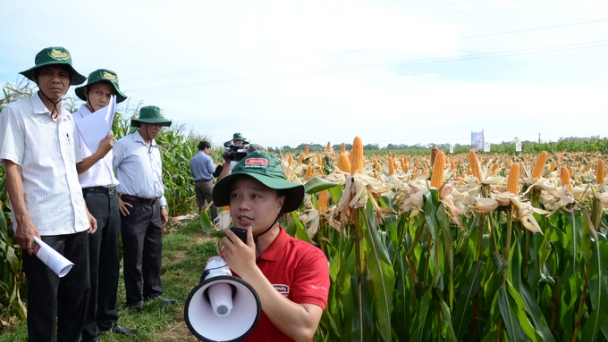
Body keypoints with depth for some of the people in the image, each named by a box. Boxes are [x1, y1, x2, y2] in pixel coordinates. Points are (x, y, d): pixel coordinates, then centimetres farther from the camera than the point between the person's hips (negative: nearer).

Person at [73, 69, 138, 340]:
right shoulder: (76, 122, -8)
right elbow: (71, 170, -13)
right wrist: (100, 153, -26)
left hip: (110, 199, 8)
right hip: (89, 199, -8)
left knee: (110, 263, 15)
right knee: (89, 267, 1)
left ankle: (107, 319, 30)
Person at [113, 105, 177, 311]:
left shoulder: (155, 149, 15)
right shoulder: (126, 144, -8)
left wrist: (163, 205, 18)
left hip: (153, 208, 7)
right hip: (134, 207, -7)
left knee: (154, 254, 13)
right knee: (134, 257, 2)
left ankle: (154, 294, 26)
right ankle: (134, 301, 15)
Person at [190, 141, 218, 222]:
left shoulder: (192, 159, 7)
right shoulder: (207, 158, -9)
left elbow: (192, 173, 12)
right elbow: (212, 171, -11)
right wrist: (215, 166, 8)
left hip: (197, 183, 6)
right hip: (207, 182, -5)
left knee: (201, 204, 10)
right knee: (212, 203, 2)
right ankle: (215, 221, 4)